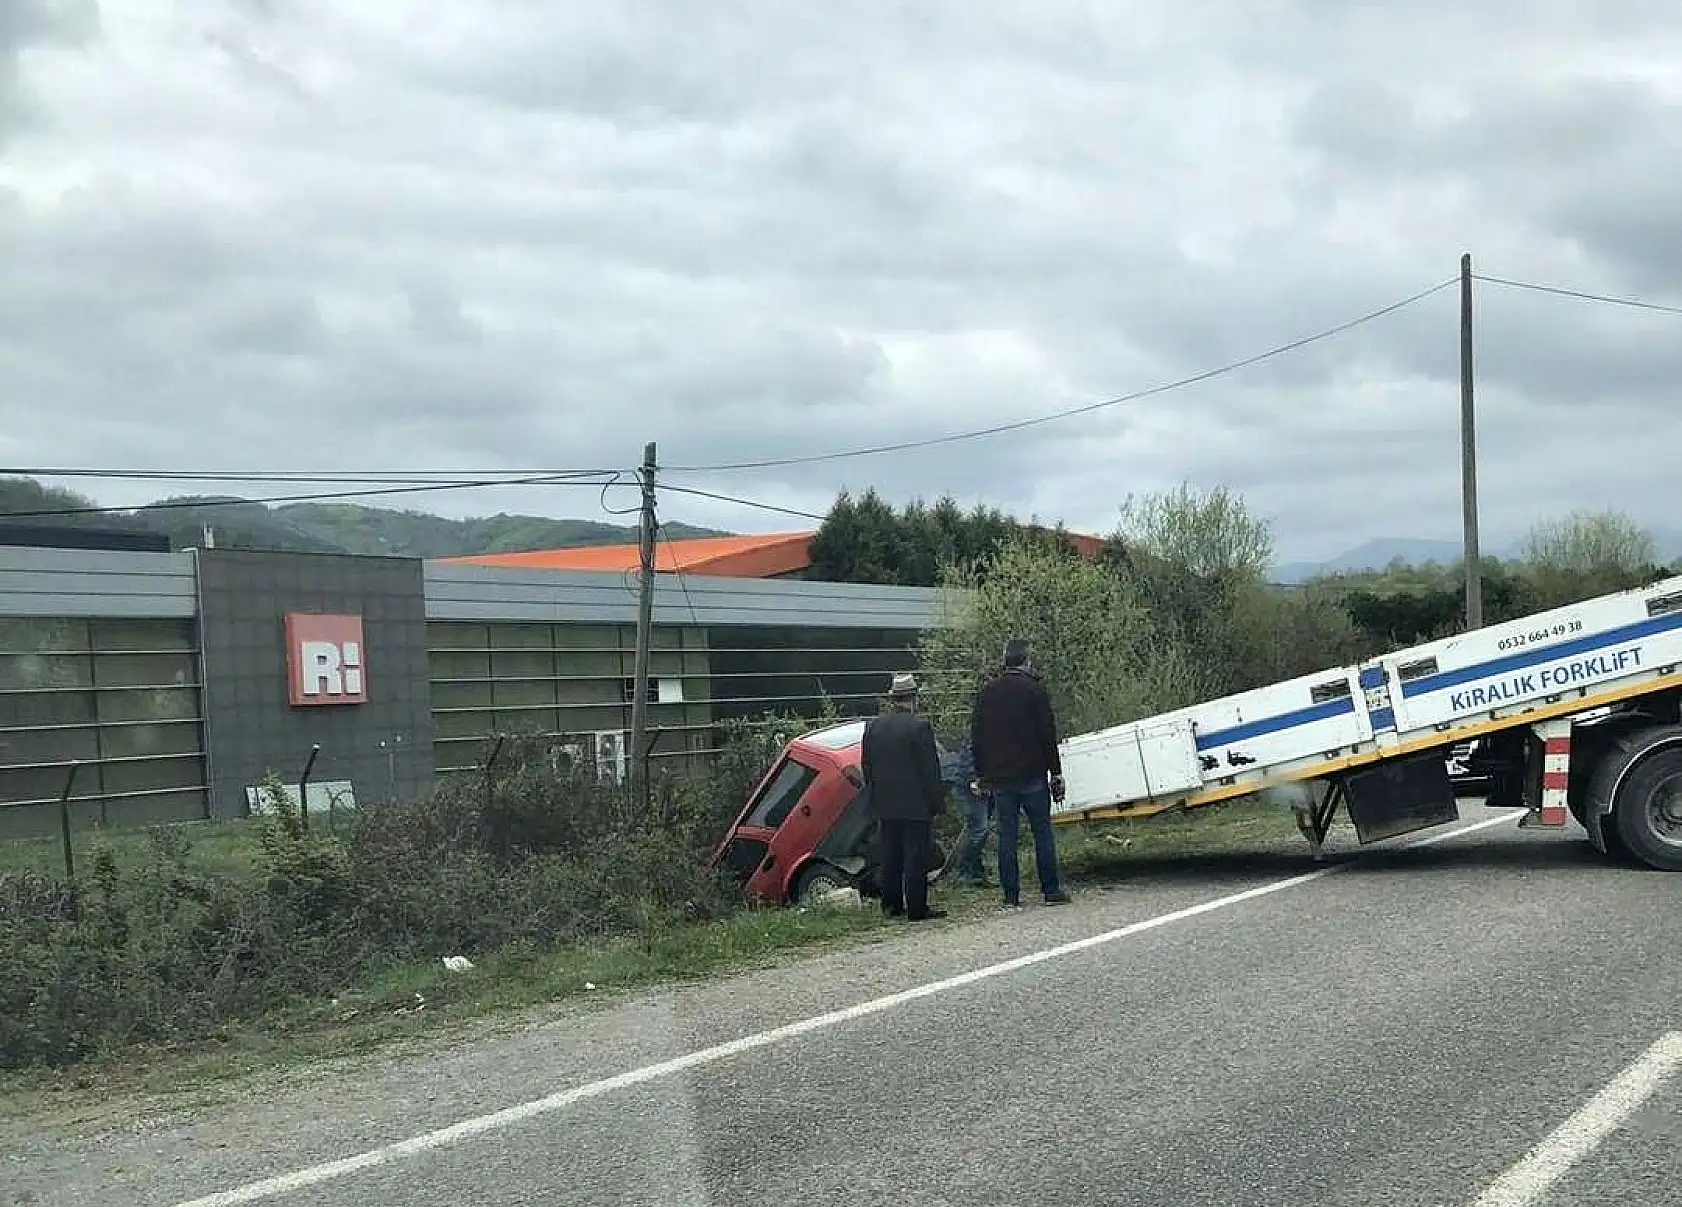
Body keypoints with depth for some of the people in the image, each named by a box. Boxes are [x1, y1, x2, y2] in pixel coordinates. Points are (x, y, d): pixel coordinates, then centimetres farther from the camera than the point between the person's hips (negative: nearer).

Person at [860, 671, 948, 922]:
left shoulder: (873, 726, 5)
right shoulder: (920, 727, -14)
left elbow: (866, 767, 11)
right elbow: (930, 769, -11)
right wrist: (938, 800, -3)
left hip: (885, 806, 6)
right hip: (916, 805, -6)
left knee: (890, 857, 13)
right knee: (916, 857, -2)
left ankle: (891, 906, 18)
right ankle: (917, 909, -1)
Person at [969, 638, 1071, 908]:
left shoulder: (987, 691, 7)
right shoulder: (1035, 690, -6)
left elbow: (976, 736, 10)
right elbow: (1048, 735, -7)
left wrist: (981, 774, 15)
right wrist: (1056, 773, -2)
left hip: (1000, 777, 4)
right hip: (1032, 775, -3)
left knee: (1006, 835, 5)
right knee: (1042, 832, 3)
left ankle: (1010, 894, 4)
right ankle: (1051, 890, 3)